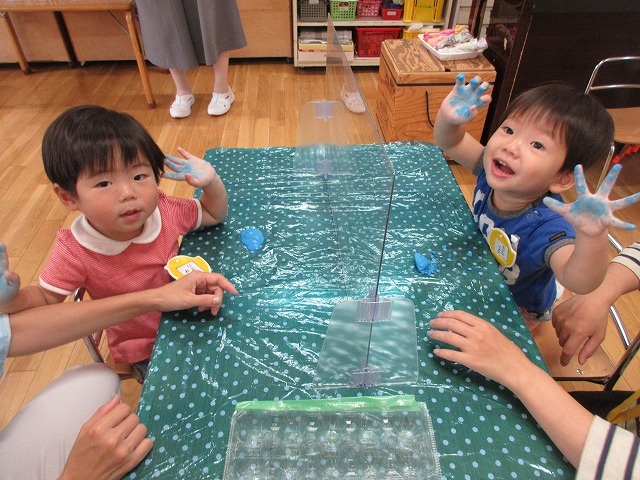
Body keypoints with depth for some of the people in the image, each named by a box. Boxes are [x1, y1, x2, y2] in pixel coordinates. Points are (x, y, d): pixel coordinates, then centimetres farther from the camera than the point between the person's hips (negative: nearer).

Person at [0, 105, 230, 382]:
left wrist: (211, 182, -21)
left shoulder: (165, 212, -18)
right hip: (145, 350, -3)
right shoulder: (75, 254, -25)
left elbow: (213, 214, -1)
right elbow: (47, 298, -9)